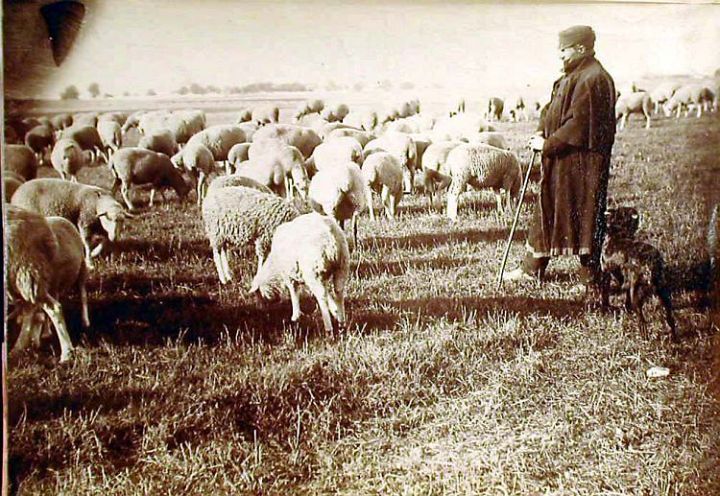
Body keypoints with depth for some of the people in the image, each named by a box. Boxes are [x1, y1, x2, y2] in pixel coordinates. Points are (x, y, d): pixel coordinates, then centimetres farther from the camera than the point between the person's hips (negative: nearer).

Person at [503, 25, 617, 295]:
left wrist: (548, 144, -17)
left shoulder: (593, 80, -17)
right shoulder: (573, 76, 14)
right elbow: (554, 108, 18)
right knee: (547, 210, 14)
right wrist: (542, 131, 0)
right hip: (561, 161, 10)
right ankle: (532, 268, 23)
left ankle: (591, 276, 9)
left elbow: (578, 124, -22)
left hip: (581, 162, -10)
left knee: (584, 215, -1)